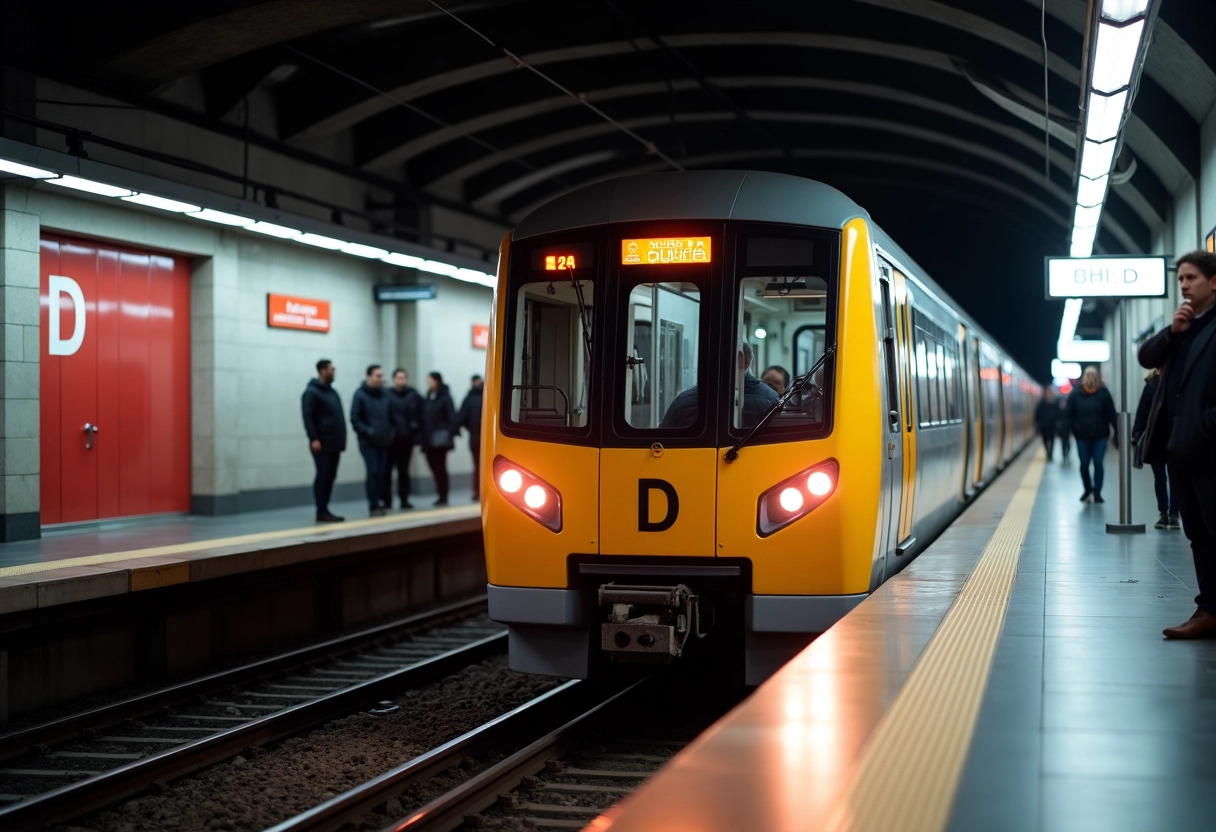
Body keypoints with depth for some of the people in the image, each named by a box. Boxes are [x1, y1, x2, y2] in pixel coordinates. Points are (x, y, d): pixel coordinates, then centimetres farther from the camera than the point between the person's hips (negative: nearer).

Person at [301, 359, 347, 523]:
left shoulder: (332, 391, 18)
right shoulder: (312, 392, -8)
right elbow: (307, 417, -15)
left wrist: (341, 439, 16)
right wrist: (313, 439, -21)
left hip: (334, 443, 8)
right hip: (322, 444, -8)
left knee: (330, 477, 9)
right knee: (322, 476, -6)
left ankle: (325, 510, 13)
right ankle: (321, 512, -4)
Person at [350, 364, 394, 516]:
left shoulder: (384, 394, 9)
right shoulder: (360, 394, -7)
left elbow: (390, 416, 17)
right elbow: (355, 419, -9)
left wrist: (390, 432, 5)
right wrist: (369, 431, -17)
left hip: (384, 442, 5)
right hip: (368, 442, -5)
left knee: (382, 473, 4)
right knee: (374, 472, -10)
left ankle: (380, 501, 16)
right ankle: (374, 506, -5)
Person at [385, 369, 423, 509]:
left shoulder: (415, 396, 2)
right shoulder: (386, 395, -5)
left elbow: (420, 417, 1)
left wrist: (418, 436, -6)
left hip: (406, 439, 2)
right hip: (389, 439, -2)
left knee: (403, 470, 9)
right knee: (386, 470, 3)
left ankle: (404, 499, 14)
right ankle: (386, 500, 11)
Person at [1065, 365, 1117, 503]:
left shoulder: (1103, 393, -3)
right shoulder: (1076, 393, -3)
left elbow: (1111, 414, -3)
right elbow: (1070, 414, 1)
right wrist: (1073, 429, -5)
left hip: (1100, 436, -1)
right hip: (1082, 436, 1)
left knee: (1098, 464, -3)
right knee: (1084, 464, 7)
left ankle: (1097, 492, 6)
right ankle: (1088, 490, 26)